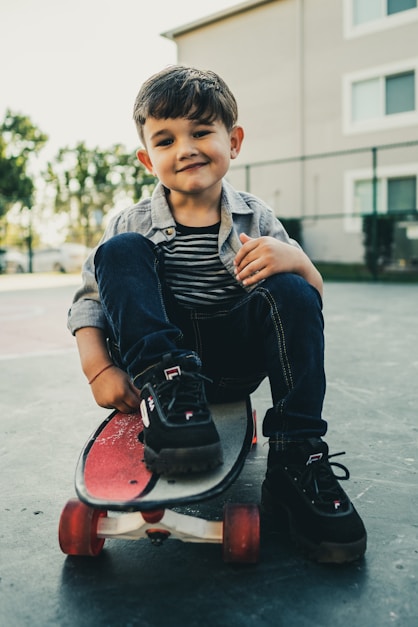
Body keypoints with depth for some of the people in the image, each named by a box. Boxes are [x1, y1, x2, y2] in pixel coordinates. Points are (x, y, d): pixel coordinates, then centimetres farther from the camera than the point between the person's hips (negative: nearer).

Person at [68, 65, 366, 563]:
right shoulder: (132, 224, 1)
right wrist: (98, 368, -14)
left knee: (289, 291, -25)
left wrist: (294, 259, -23)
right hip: (159, 355, 0)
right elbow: (88, 299, 2)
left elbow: (313, 296, 0)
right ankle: (166, 394, -25)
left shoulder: (255, 218, 2)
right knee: (120, 252, -17)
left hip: (235, 364, 1)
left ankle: (297, 461, -21)